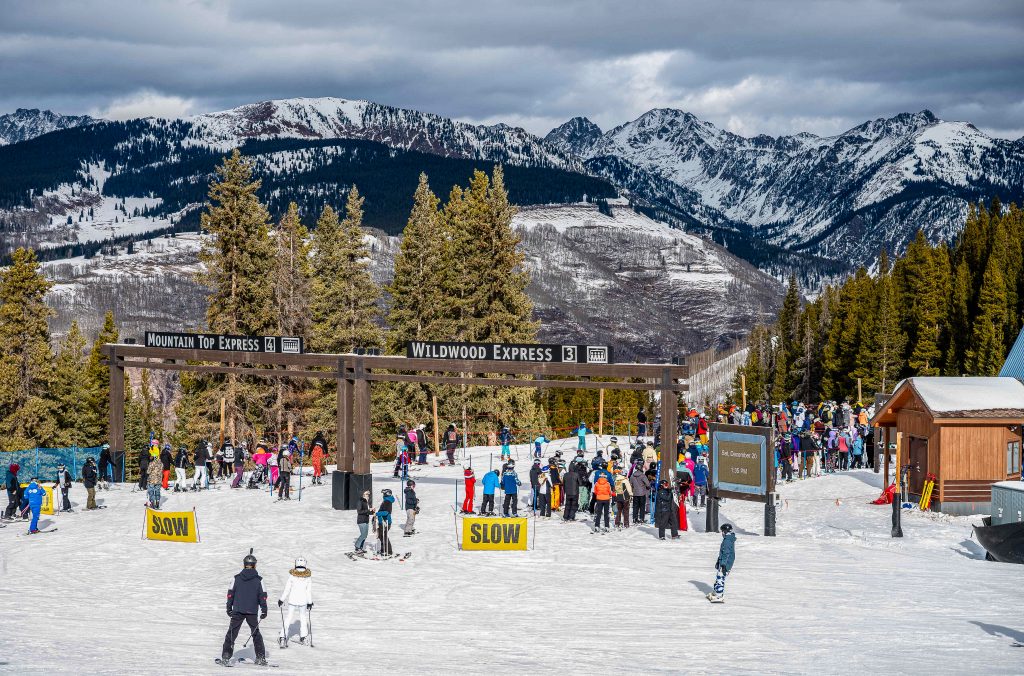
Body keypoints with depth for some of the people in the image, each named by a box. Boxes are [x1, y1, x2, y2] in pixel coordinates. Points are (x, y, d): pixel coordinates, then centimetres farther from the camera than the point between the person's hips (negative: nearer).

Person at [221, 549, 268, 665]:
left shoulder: (237, 578, -1)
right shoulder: (258, 580, -3)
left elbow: (230, 594, 2)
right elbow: (263, 596, -1)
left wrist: (229, 608, 11)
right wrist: (264, 611, 6)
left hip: (238, 611, 0)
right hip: (252, 612, 0)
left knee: (231, 633, 7)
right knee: (256, 634, 13)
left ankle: (226, 656, 0)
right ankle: (260, 658, 9)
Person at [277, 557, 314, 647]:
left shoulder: (292, 575, -8)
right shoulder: (308, 576, -5)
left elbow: (287, 589, -6)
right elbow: (309, 590, -2)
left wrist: (281, 600, 3)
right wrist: (310, 602, 7)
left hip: (292, 599, -1)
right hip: (303, 601, 1)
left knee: (288, 617, 5)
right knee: (303, 616, 20)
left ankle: (283, 637, -5)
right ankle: (303, 637, 20)